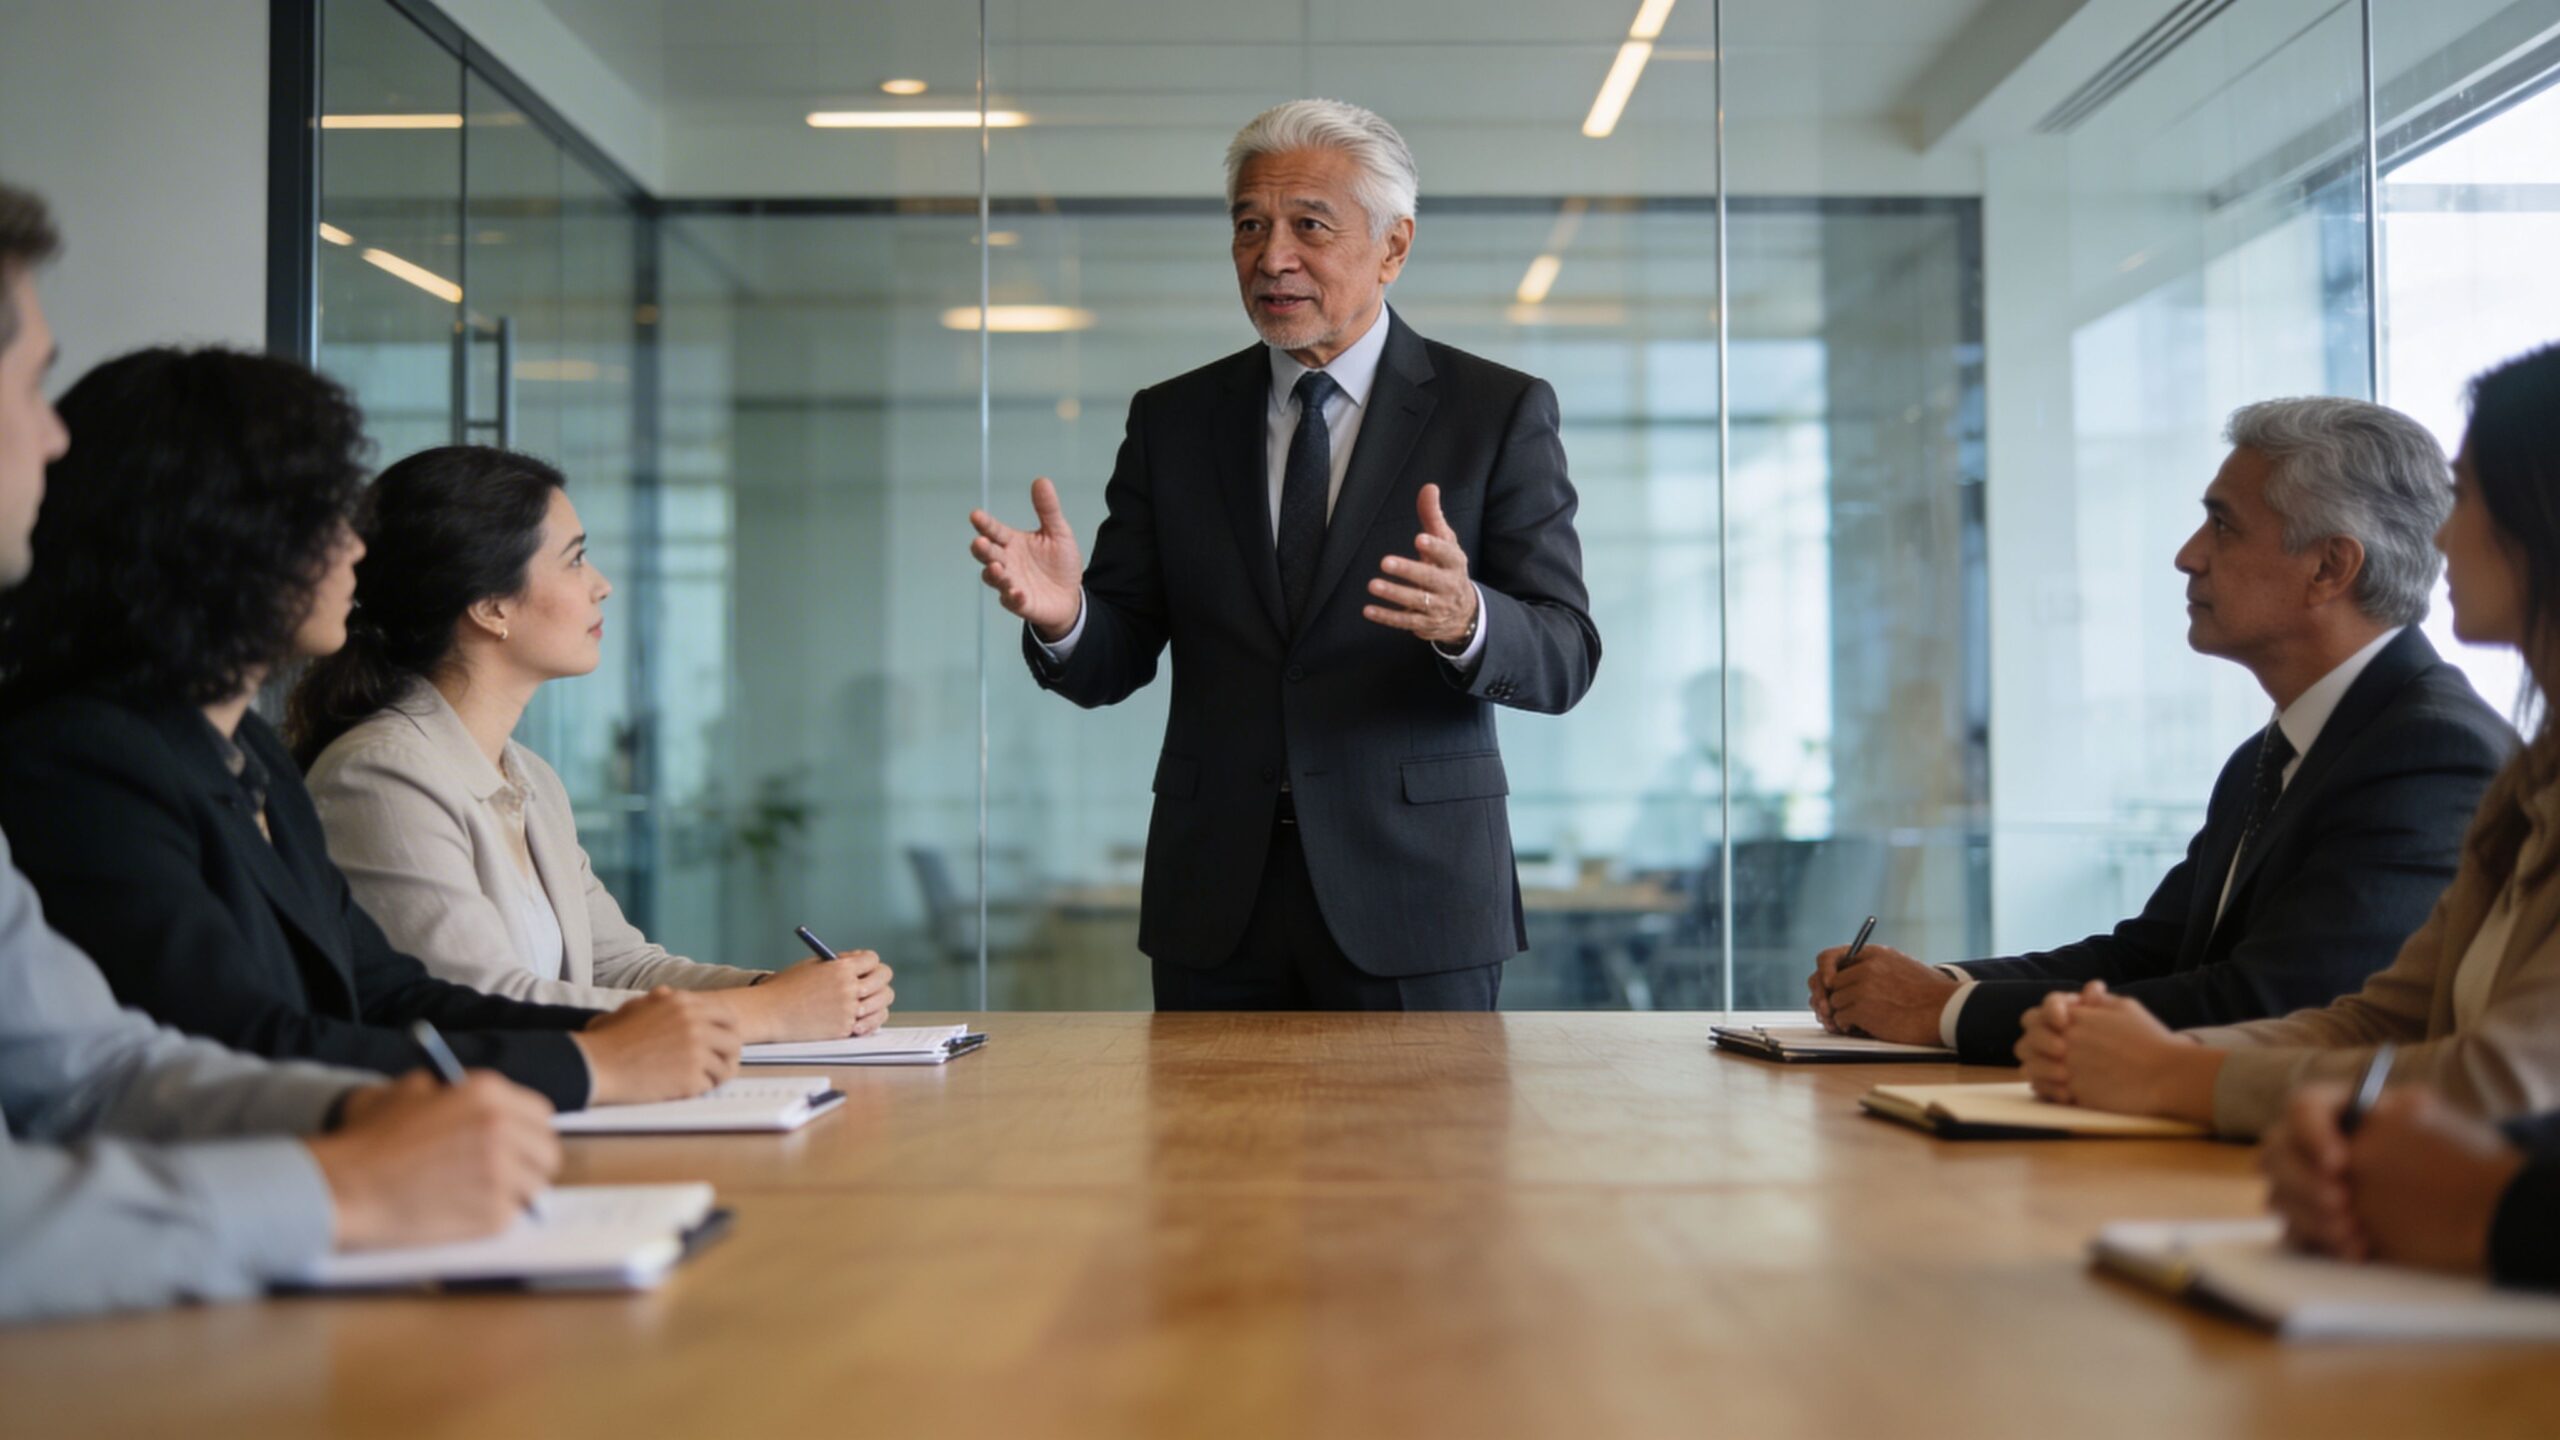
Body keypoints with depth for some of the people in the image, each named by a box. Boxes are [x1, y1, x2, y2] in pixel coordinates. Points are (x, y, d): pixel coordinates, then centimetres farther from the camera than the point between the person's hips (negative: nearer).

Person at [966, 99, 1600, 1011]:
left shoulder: (1499, 412, 0)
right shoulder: (1172, 420, 9)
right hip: (1215, 905, 2)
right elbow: (1115, 663, 5)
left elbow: (1563, 657, -7)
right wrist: (1063, 617, -18)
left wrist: (1464, 620, -29)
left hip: (1411, 901, -2)